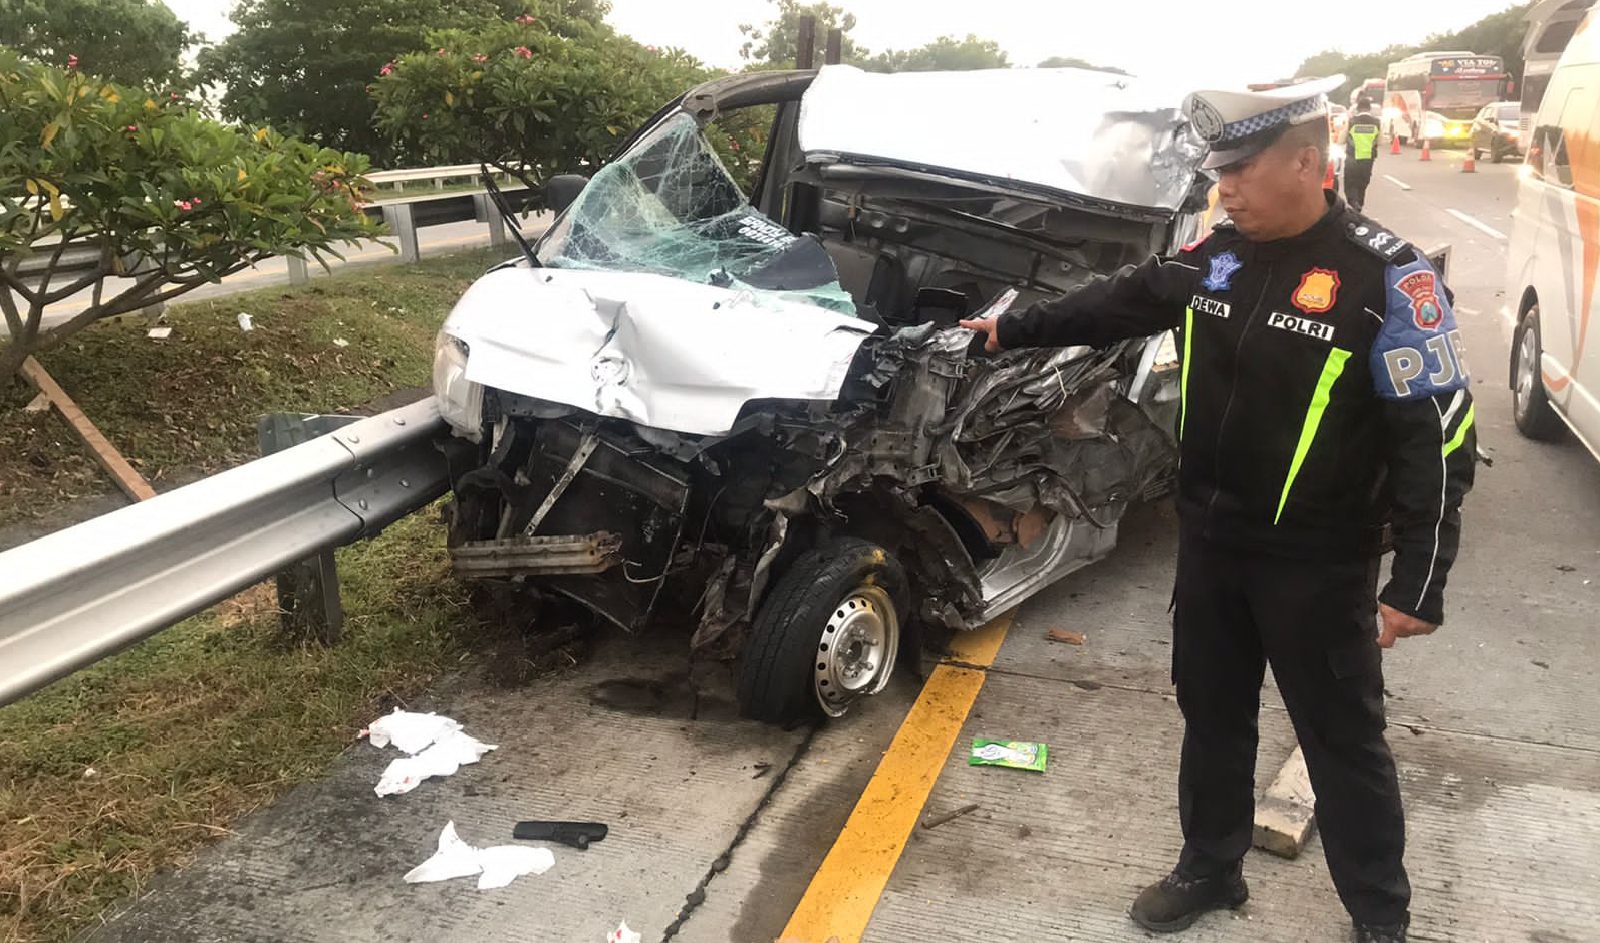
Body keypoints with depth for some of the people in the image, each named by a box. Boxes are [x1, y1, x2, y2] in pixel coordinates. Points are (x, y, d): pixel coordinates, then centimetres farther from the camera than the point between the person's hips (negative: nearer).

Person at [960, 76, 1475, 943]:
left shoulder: (1387, 280, -18)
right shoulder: (1215, 255, -1)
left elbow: (1436, 442, -17)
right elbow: (1120, 303, 16)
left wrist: (1417, 585, -20)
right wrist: (1016, 329, 21)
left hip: (1318, 564, -5)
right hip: (1209, 543, 6)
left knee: (1343, 742, 9)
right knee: (1212, 717, 19)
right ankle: (1210, 869, 39)